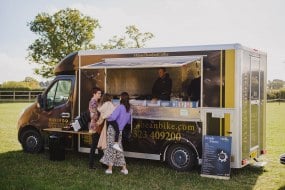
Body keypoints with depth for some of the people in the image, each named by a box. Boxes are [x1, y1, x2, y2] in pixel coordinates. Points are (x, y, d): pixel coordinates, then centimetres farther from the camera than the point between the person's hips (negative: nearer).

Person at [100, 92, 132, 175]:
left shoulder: (120, 107, -15)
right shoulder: (129, 109, 7)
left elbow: (113, 117, -25)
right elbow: (129, 121, 18)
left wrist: (107, 118, -7)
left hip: (113, 130, -6)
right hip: (120, 131, 6)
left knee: (111, 149, 2)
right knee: (119, 149, 14)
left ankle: (110, 169, 6)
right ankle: (124, 168, 13)